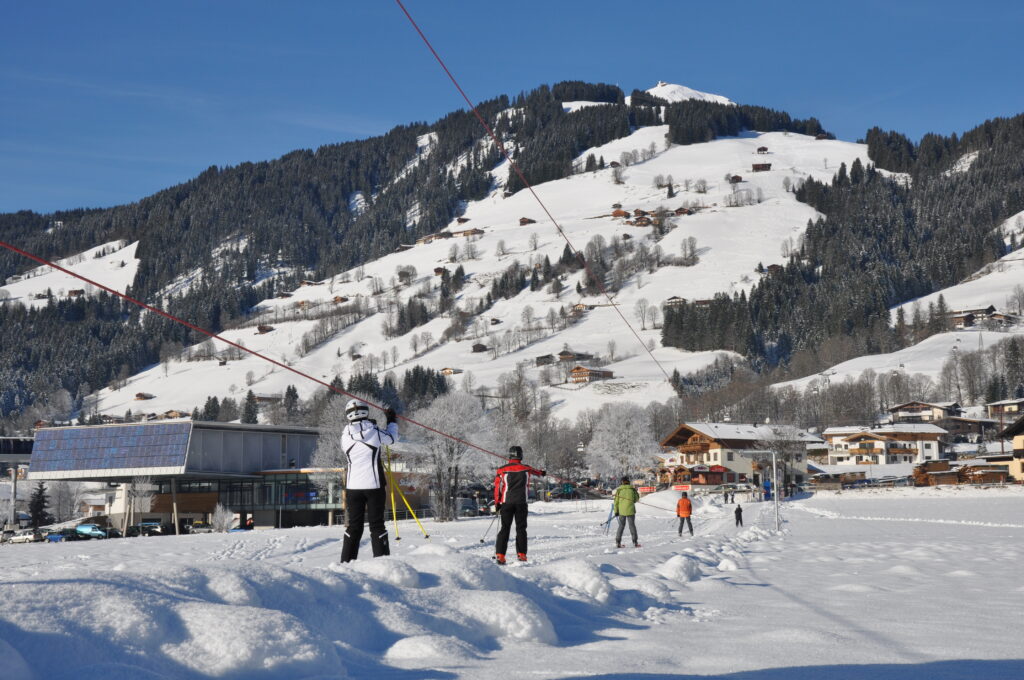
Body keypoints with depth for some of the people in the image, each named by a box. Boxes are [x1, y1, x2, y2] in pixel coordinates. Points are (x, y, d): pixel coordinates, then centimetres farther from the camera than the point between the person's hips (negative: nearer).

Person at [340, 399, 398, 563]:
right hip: (374, 485, -2)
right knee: (377, 525, 3)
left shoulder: (345, 435, -1)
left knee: (353, 526, 10)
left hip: (353, 486, 3)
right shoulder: (374, 431, -8)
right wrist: (392, 421, 29)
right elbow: (392, 438, 10)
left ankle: (346, 562, 8)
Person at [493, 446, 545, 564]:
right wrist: (541, 473, 53)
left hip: (506, 502, 0)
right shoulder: (526, 469, 5)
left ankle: (500, 555, -8)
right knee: (521, 529, 8)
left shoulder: (502, 470, -1)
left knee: (505, 528, 2)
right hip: (521, 502, 0)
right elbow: (535, 471, 29)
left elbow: (497, 488, -1)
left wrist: (497, 503, 9)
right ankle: (521, 555, 3)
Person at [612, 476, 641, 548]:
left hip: (621, 511, 1)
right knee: (632, 525, 8)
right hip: (630, 510, -1)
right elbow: (636, 499, 7)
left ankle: (618, 542, 7)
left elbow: (616, 501, -1)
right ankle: (635, 542, 6)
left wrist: (616, 511, 8)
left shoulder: (619, 490, -3)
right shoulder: (632, 489, -5)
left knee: (621, 525, 12)